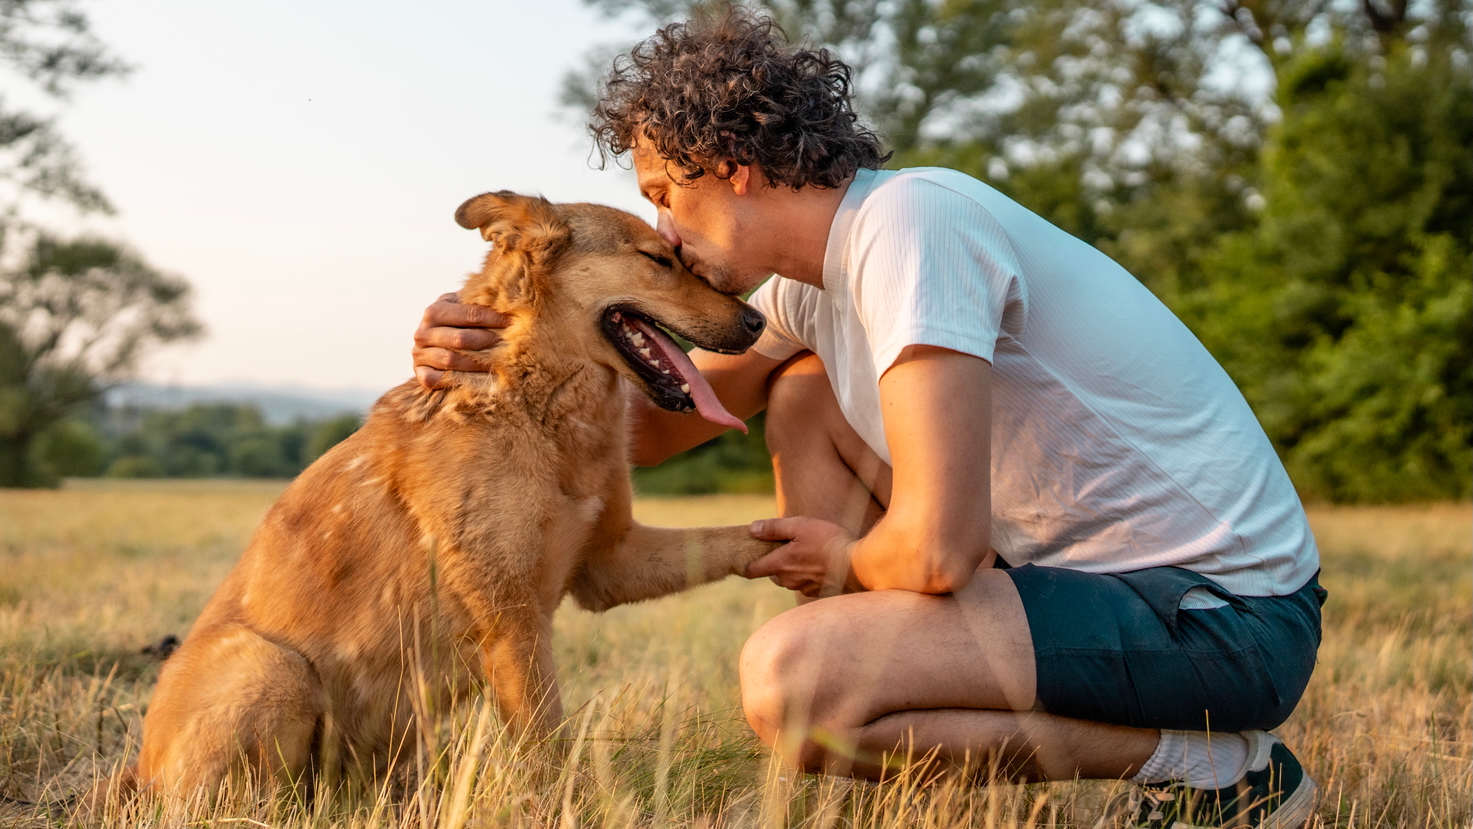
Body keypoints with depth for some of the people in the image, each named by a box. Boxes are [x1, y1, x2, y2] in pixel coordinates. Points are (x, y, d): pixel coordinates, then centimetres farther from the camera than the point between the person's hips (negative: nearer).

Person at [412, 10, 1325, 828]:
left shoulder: (909, 224, -22)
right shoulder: (811, 276, 9)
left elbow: (937, 550, -30)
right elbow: (658, 425, 20)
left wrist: (848, 563, -7)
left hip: (1228, 618, -9)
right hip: (1104, 563, 9)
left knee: (787, 678, -24)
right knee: (803, 395, 12)